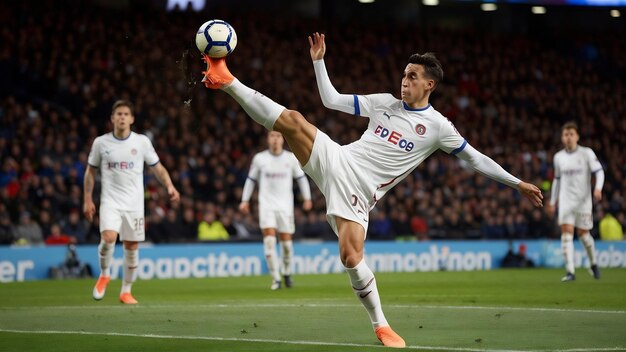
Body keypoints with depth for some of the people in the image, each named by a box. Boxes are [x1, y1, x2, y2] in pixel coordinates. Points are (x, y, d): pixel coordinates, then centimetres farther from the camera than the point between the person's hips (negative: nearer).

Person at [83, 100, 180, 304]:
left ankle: (126, 291, 18)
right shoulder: (101, 142, 1)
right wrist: (87, 199, 5)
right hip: (110, 201, -1)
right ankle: (104, 274, 5)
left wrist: (169, 186, -10)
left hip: (134, 203, 1)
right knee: (108, 238, -23)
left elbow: (157, 168, 7)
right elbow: (90, 171, 10)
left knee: (132, 247, 2)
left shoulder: (142, 142, 1)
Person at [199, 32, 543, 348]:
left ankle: (381, 326, 0)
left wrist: (518, 183, 6)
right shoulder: (384, 103, 11)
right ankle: (228, 82, -18)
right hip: (336, 160, 3)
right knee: (292, 119, -21)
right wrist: (318, 61, 8)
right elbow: (332, 100, 15)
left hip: (358, 192, -3)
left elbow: (475, 158, 7)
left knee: (351, 257, -18)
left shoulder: (437, 127, 1)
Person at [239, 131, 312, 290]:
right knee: (269, 238, -14)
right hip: (266, 204, -1)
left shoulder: (291, 158, 4)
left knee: (286, 240, 0)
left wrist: (307, 198, 9)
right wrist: (245, 200, 8)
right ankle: (275, 278, -12)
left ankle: (287, 273, 25)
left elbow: (301, 178, 13)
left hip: (285, 205, 1)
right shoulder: (259, 158, 3)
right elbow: (251, 179, 12)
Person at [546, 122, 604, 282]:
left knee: (583, 233, 3)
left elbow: (599, 171, -4)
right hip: (566, 201, 2)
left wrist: (598, 188, -22)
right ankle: (570, 271, -16)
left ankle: (593, 263, 31)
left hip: (583, 200, -2)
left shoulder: (587, 153, -2)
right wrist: (552, 201, 20)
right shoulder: (558, 157, 8)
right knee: (566, 231, -13)